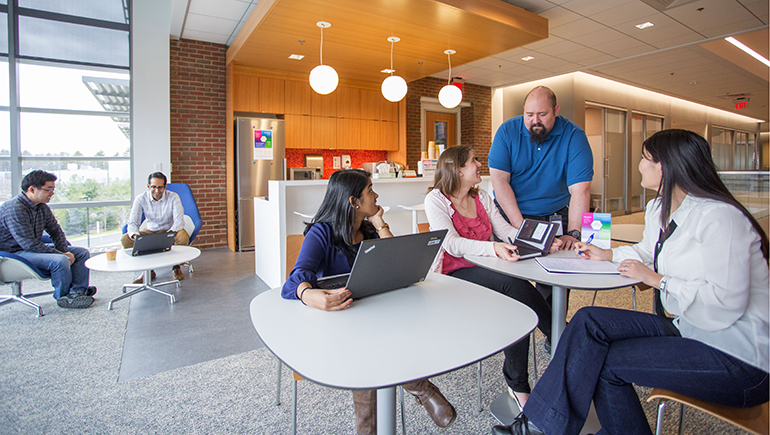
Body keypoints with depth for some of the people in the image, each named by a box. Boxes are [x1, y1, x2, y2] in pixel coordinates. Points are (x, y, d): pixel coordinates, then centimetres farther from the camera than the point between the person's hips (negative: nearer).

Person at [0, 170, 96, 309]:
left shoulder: (43, 207, 4)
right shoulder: (15, 209, -24)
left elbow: (56, 231, 11)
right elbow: (29, 244, -27)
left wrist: (65, 251, -6)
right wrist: (61, 254, -23)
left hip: (35, 248, 9)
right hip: (15, 253, -9)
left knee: (82, 252, 3)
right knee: (60, 261, -32)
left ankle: (78, 291, -5)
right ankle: (63, 297, -9)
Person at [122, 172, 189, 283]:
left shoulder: (173, 197, -15)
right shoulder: (140, 199, -10)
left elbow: (179, 221, -22)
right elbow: (133, 223, -15)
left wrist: (170, 232, -43)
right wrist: (135, 235, -38)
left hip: (170, 230, -2)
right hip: (150, 231, 3)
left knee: (183, 237, -35)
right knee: (125, 239, -20)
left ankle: (176, 267, -10)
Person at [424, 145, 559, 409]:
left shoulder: (482, 197, 16)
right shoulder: (436, 199, -5)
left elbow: (506, 230, 7)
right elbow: (452, 244, -18)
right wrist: (494, 248, -34)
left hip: (485, 272, 6)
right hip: (454, 275, -6)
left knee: (517, 304, -25)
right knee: (515, 285, -28)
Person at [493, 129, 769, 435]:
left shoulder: (719, 217, -21)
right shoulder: (658, 209, 9)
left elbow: (726, 305, -27)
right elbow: (647, 250, 30)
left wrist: (656, 279, -18)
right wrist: (607, 255, 24)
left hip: (738, 356, -8)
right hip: (687, 329, 8)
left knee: (606, 361, -17)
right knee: (590, 321, -10)